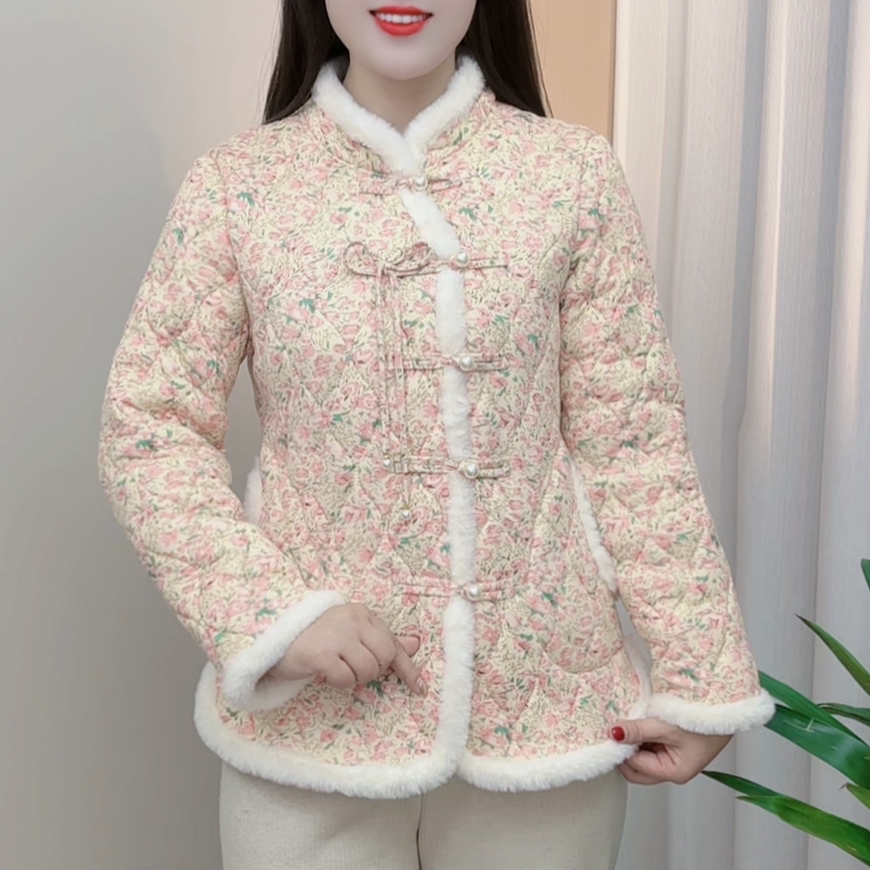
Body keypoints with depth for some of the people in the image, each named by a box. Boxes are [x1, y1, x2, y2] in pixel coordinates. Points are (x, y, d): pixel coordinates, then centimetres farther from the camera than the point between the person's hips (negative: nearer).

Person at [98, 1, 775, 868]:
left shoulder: (571, 174, -3)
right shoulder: (238, 183, -3)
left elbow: (630, 443, -2)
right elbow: (149, 429, -3)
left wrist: (701, 675, -2)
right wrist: (269, 611, -15)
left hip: (545, 703, 1)